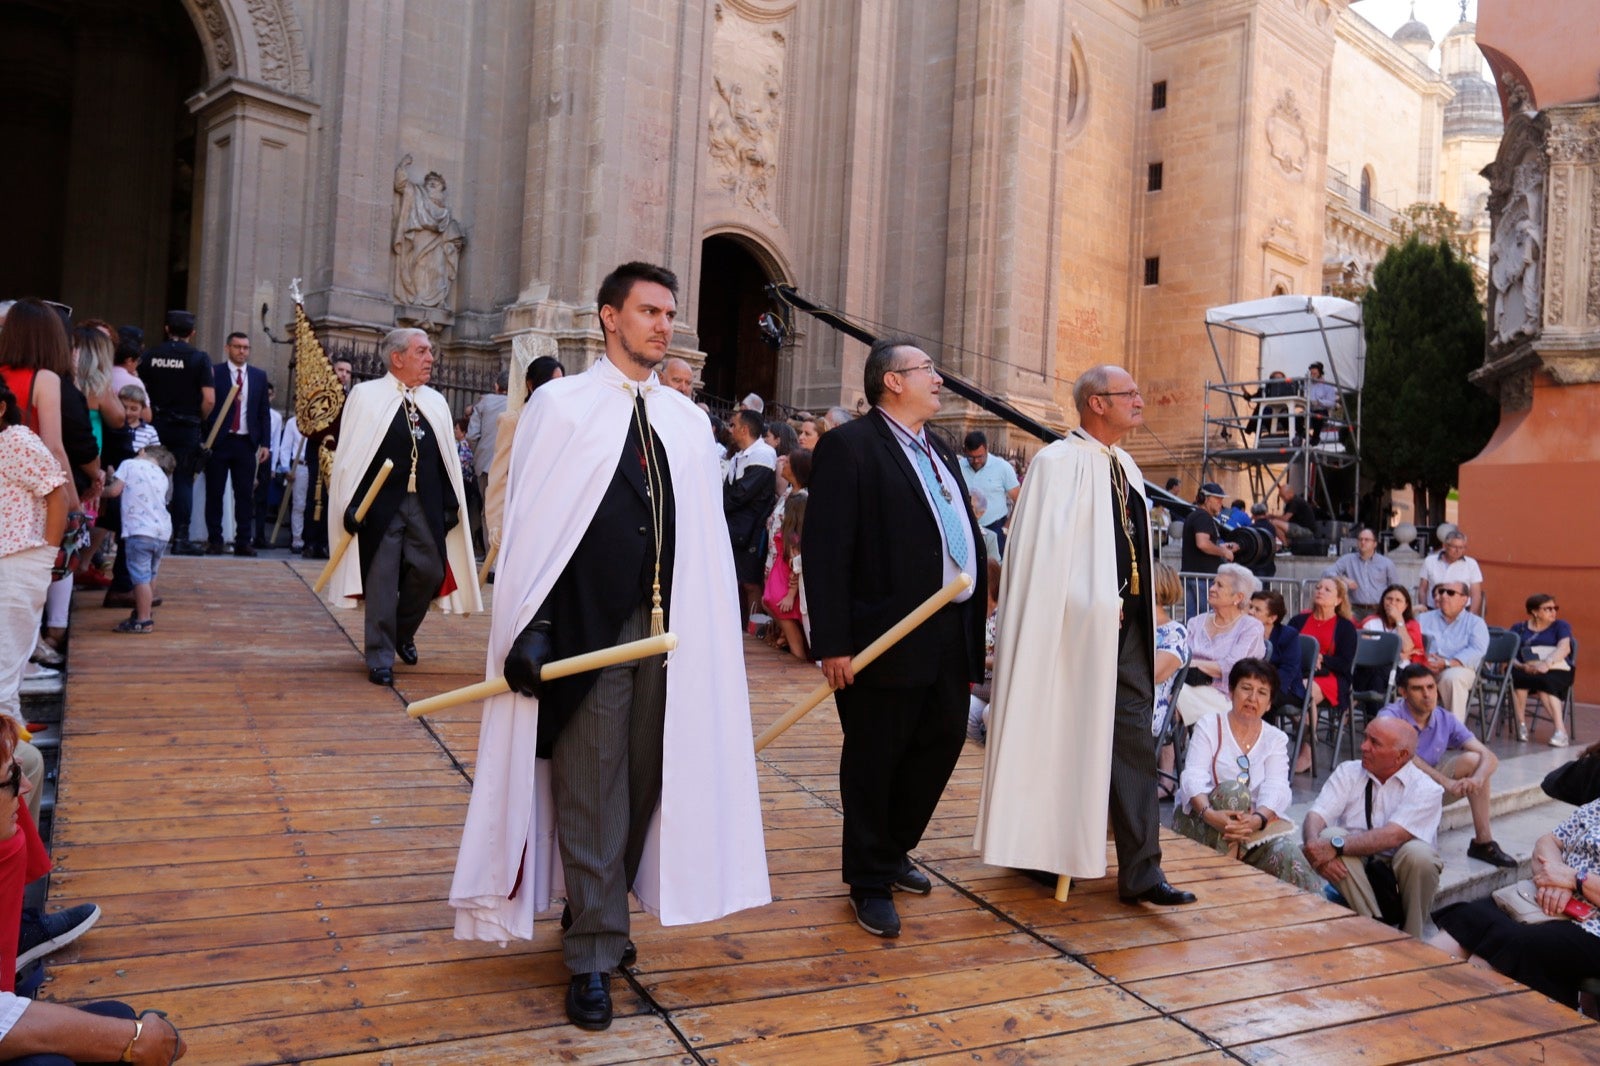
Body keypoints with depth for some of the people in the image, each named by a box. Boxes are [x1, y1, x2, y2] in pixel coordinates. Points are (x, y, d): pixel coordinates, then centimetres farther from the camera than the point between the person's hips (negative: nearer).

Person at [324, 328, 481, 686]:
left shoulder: (436, 402, 12)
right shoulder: (366, 395, -1)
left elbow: (448, 458, 13)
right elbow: (349, 454, -4)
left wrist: (452, 504, 7)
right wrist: (351, 504, -10)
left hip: (426, 505, 4)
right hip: (381, 504, -4)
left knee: (430, 572, 2)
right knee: (382, 580, 0)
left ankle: (403, 632, 30)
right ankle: (380, 657, 11)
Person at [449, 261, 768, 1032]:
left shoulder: (686, 420, 11)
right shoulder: (561, 404, -1)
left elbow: (704, 536, 11)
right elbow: (528, 522, -5)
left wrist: (708, 631, 7)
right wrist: (528, 630, -12)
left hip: (666, 625, 4)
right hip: (587, 625, -4)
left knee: (644, 782, 12)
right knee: (590, 792, 3)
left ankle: (600, 915, 33)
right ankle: (591, 956, 16)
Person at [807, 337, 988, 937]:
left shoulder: (939, 451, 17)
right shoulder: (849, 447, -9)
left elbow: (964, 538, 17)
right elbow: (825, 551, -15)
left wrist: (975, 618, 10)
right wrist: (833, 644, -19)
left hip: (951, 637, 9)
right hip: (887, 639, -8)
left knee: (942, 743, 17)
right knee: (873, 762, 5)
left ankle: (893, 852, 38)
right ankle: (871, 883, 22)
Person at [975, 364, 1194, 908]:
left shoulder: (1125, 467, 14)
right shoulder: (1058, 462, -9)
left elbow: (1135, 549, 17)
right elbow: (1044, 550, -13)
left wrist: (1140, 610, 10)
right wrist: (1097, 608, -14)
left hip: (1126, 624, 7)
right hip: (1079, 625, -7)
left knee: (1134, 741, 4)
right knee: (1064, 738, 5)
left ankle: (1140, 870, 9)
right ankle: (1047, 850, 23)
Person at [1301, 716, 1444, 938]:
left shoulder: (1425, 788, -9)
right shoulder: (1347, 772, 2)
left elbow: (1393, 835, -25)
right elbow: (1316, 815, -11)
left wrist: (1335, 847, -36)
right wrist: (1316, 848, -33)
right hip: (1353, 870, 2)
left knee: (1419, 853, -33)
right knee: (1330, 835, -26)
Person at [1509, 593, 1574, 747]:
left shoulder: (1561, 626, 13)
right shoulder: (1518, 628, 16)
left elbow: (1564, 648, -8)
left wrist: (1547, 664, -28)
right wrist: (1522, 666, -20)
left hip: (1557, 671, -1)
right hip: (1525, 672, 1)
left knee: (1544, 681, -37)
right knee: (1514, 675, -34)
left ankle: (1560, 730, -42)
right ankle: (1521, 724, -27)